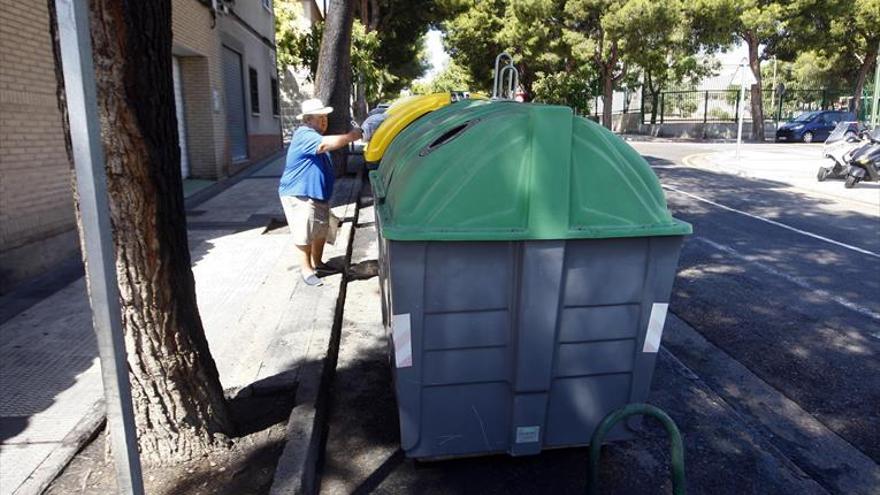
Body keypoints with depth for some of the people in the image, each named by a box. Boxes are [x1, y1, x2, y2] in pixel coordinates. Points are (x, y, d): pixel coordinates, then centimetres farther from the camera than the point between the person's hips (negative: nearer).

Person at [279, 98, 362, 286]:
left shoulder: (316, 135, 16)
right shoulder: (304, 135, -20)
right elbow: (325, 144, -38)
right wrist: (350, 137, -40)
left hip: (319, 195, 10)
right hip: (300, 195, -10)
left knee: (321, 232, 17)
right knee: (305, 235, -3)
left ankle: (317, 263, 32)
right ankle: (306, 269, 8)